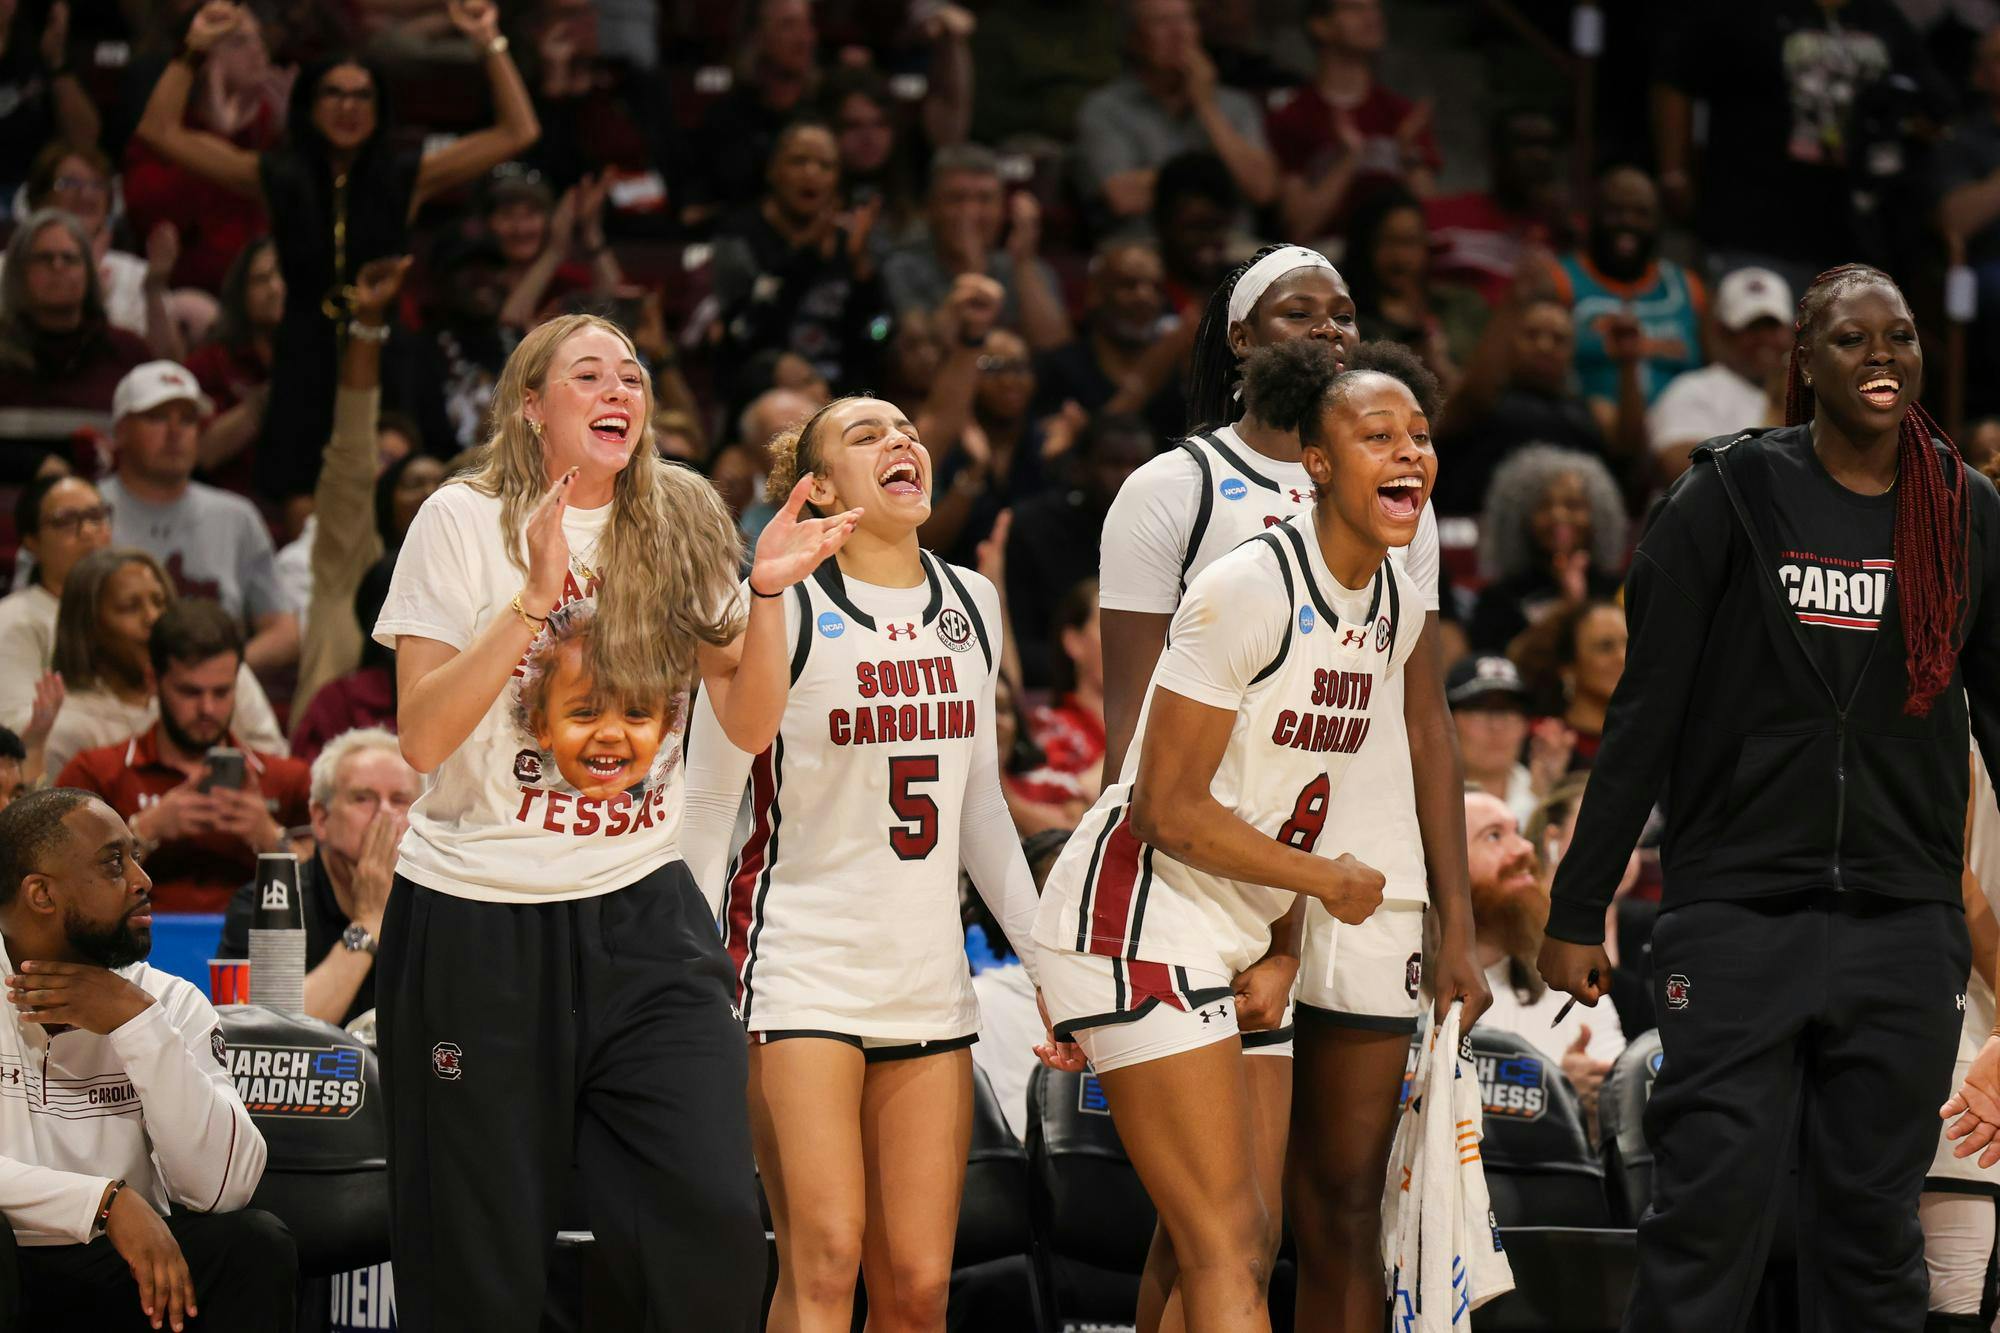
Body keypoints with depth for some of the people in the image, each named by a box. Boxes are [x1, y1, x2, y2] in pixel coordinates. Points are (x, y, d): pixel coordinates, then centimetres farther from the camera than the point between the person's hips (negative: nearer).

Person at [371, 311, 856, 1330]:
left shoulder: (680, 524, 7)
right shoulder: (464, 522, -4)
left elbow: (750, 726, 9)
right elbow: (422, 737, -12)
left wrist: (767, 593, -7)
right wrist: (535, 598, -20)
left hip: (641, 911, 3)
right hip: (477, 916, -3)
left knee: (714, 1222, -13)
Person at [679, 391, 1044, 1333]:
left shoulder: (969, 605, 11)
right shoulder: (779, 610, -6)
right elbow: (705, 807, -2)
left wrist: (1043, 950, 15)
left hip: (929, 982, 5)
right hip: (800, 968, -5)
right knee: (824, 1257, -16)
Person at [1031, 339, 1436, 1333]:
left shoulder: (1396, 605, 9)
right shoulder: (1248, 589, -18)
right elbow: (1166, 809, -19)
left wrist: (1282, 947, 7)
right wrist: (1327, 880, -9)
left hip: (1231, 940, 9)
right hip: (1137, 914, -9)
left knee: (1248, 1241, 11)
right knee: (1227, 1250, -14)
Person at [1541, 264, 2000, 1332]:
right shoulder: (1736, 496, -1)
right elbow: (1645, 712, -1)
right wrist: (1577, 911, -4)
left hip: (1904, 925, 3)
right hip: (1741, 913, -3)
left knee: (1873, 1223, 5)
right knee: (1711, 1207, -9)